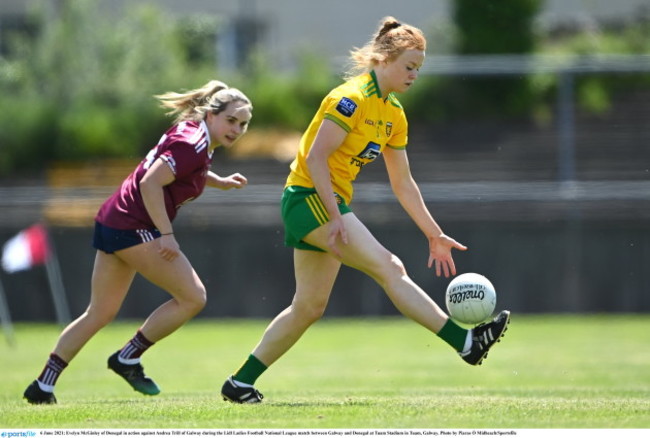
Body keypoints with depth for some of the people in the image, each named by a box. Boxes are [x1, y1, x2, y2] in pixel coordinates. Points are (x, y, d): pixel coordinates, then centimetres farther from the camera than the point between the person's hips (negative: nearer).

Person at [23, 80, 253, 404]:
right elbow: (149, 184, -25)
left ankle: (43, 386, 15)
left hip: (113, 221, 10)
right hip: (134, 228, -10)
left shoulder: (188, 131, 12)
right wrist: (166, 235, -25)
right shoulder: (192, 145, -17)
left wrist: (219, 182, 24)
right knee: (193, 297, -7)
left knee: (100, 314, 15)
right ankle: (128, 358, 1)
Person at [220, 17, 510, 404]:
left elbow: (403, 183, 18)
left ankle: (240, 384, 15)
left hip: (329, 204, 10)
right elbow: (315, 157, -21)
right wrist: (336, 217, -26)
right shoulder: (353, 98, -15)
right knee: (389, 268, -17)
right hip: (309, 197, -10)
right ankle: (466, 342, -23)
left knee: (309, 308, 9)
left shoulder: (393, 114, 12)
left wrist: (434, 234, 15)